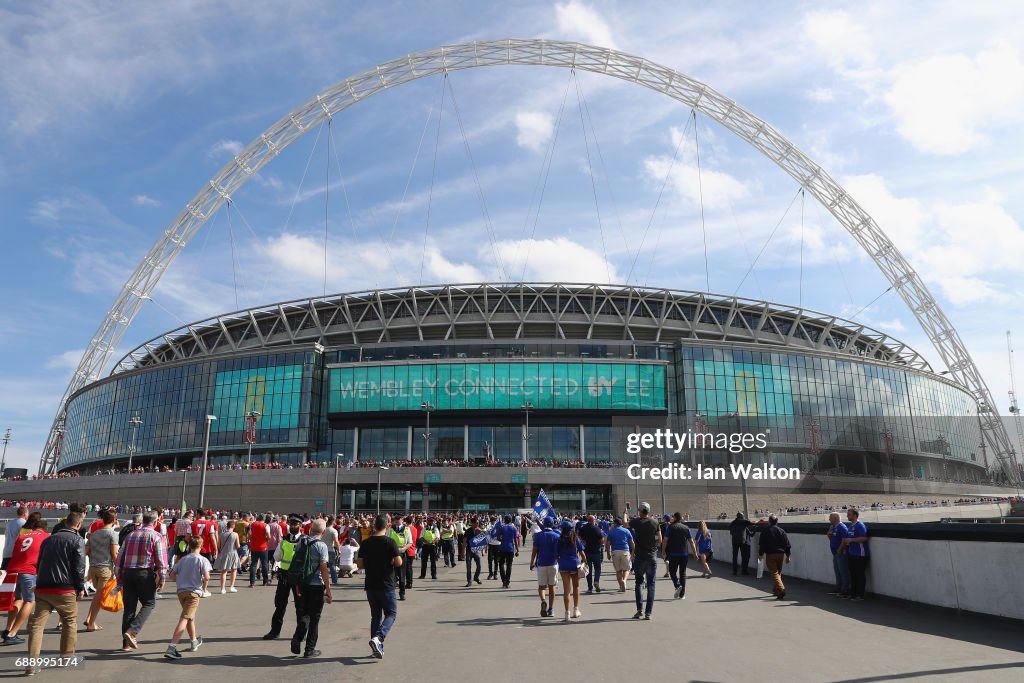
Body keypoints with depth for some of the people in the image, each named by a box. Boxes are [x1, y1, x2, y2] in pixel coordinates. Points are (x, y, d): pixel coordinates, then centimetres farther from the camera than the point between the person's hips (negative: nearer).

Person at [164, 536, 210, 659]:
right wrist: (204, 589, 1)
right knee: (184, 619, -10)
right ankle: (171, 647, -23)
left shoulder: (183, 559, 11)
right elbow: (206, 577, -15)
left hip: (181, 591, 6)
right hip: (193, 592, -6)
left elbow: (172, 575, 9)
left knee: (190, 617, 23)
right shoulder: (202, 560, -5)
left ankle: (195, 641, 39)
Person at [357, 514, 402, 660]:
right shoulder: (390, 542, -11)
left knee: (376, 615, 15)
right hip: (386, 585, -5)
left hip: (370, 585, 5)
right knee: (391, 614, 5)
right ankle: (378, 638, -16)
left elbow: (360, 564, 2)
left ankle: (377, 647, 15)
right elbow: (399, 562, -15)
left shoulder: (366, 543, 1)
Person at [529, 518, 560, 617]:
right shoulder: (556, 536, 0)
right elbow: (559, 552, 2)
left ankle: (543, 601, -22)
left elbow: (535, 551, -2)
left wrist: (531, 563, 6)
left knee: (541, 586, 6)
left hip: (541, 563, -1)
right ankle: (550, 609, 12)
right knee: (552, 586, 9)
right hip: (553, 563, 1)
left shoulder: (538, 535, -1)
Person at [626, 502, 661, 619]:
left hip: (639, 557, -1)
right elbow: (660, 540, 3)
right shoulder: (655, 523, -1)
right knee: (651, 584, 6)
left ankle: (640, 609, 1)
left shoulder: (637, 522, -6)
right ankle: (648, 612, 3)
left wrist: (625, 514, 31)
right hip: (652, 557, 1)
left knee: (639, 583, 12)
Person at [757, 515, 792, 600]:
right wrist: (787, 556, 10)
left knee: (774, 573, -6)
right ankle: (775, 590, 27)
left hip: (770, 554, -4)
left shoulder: (765, 531, -4)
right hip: (780, 554, 4)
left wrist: (760, 554, 7)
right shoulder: (781, 531, 5)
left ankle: (781, 589, -24)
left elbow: (761, 544, -4)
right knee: (778, 572, 18)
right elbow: (787, 544, 4)